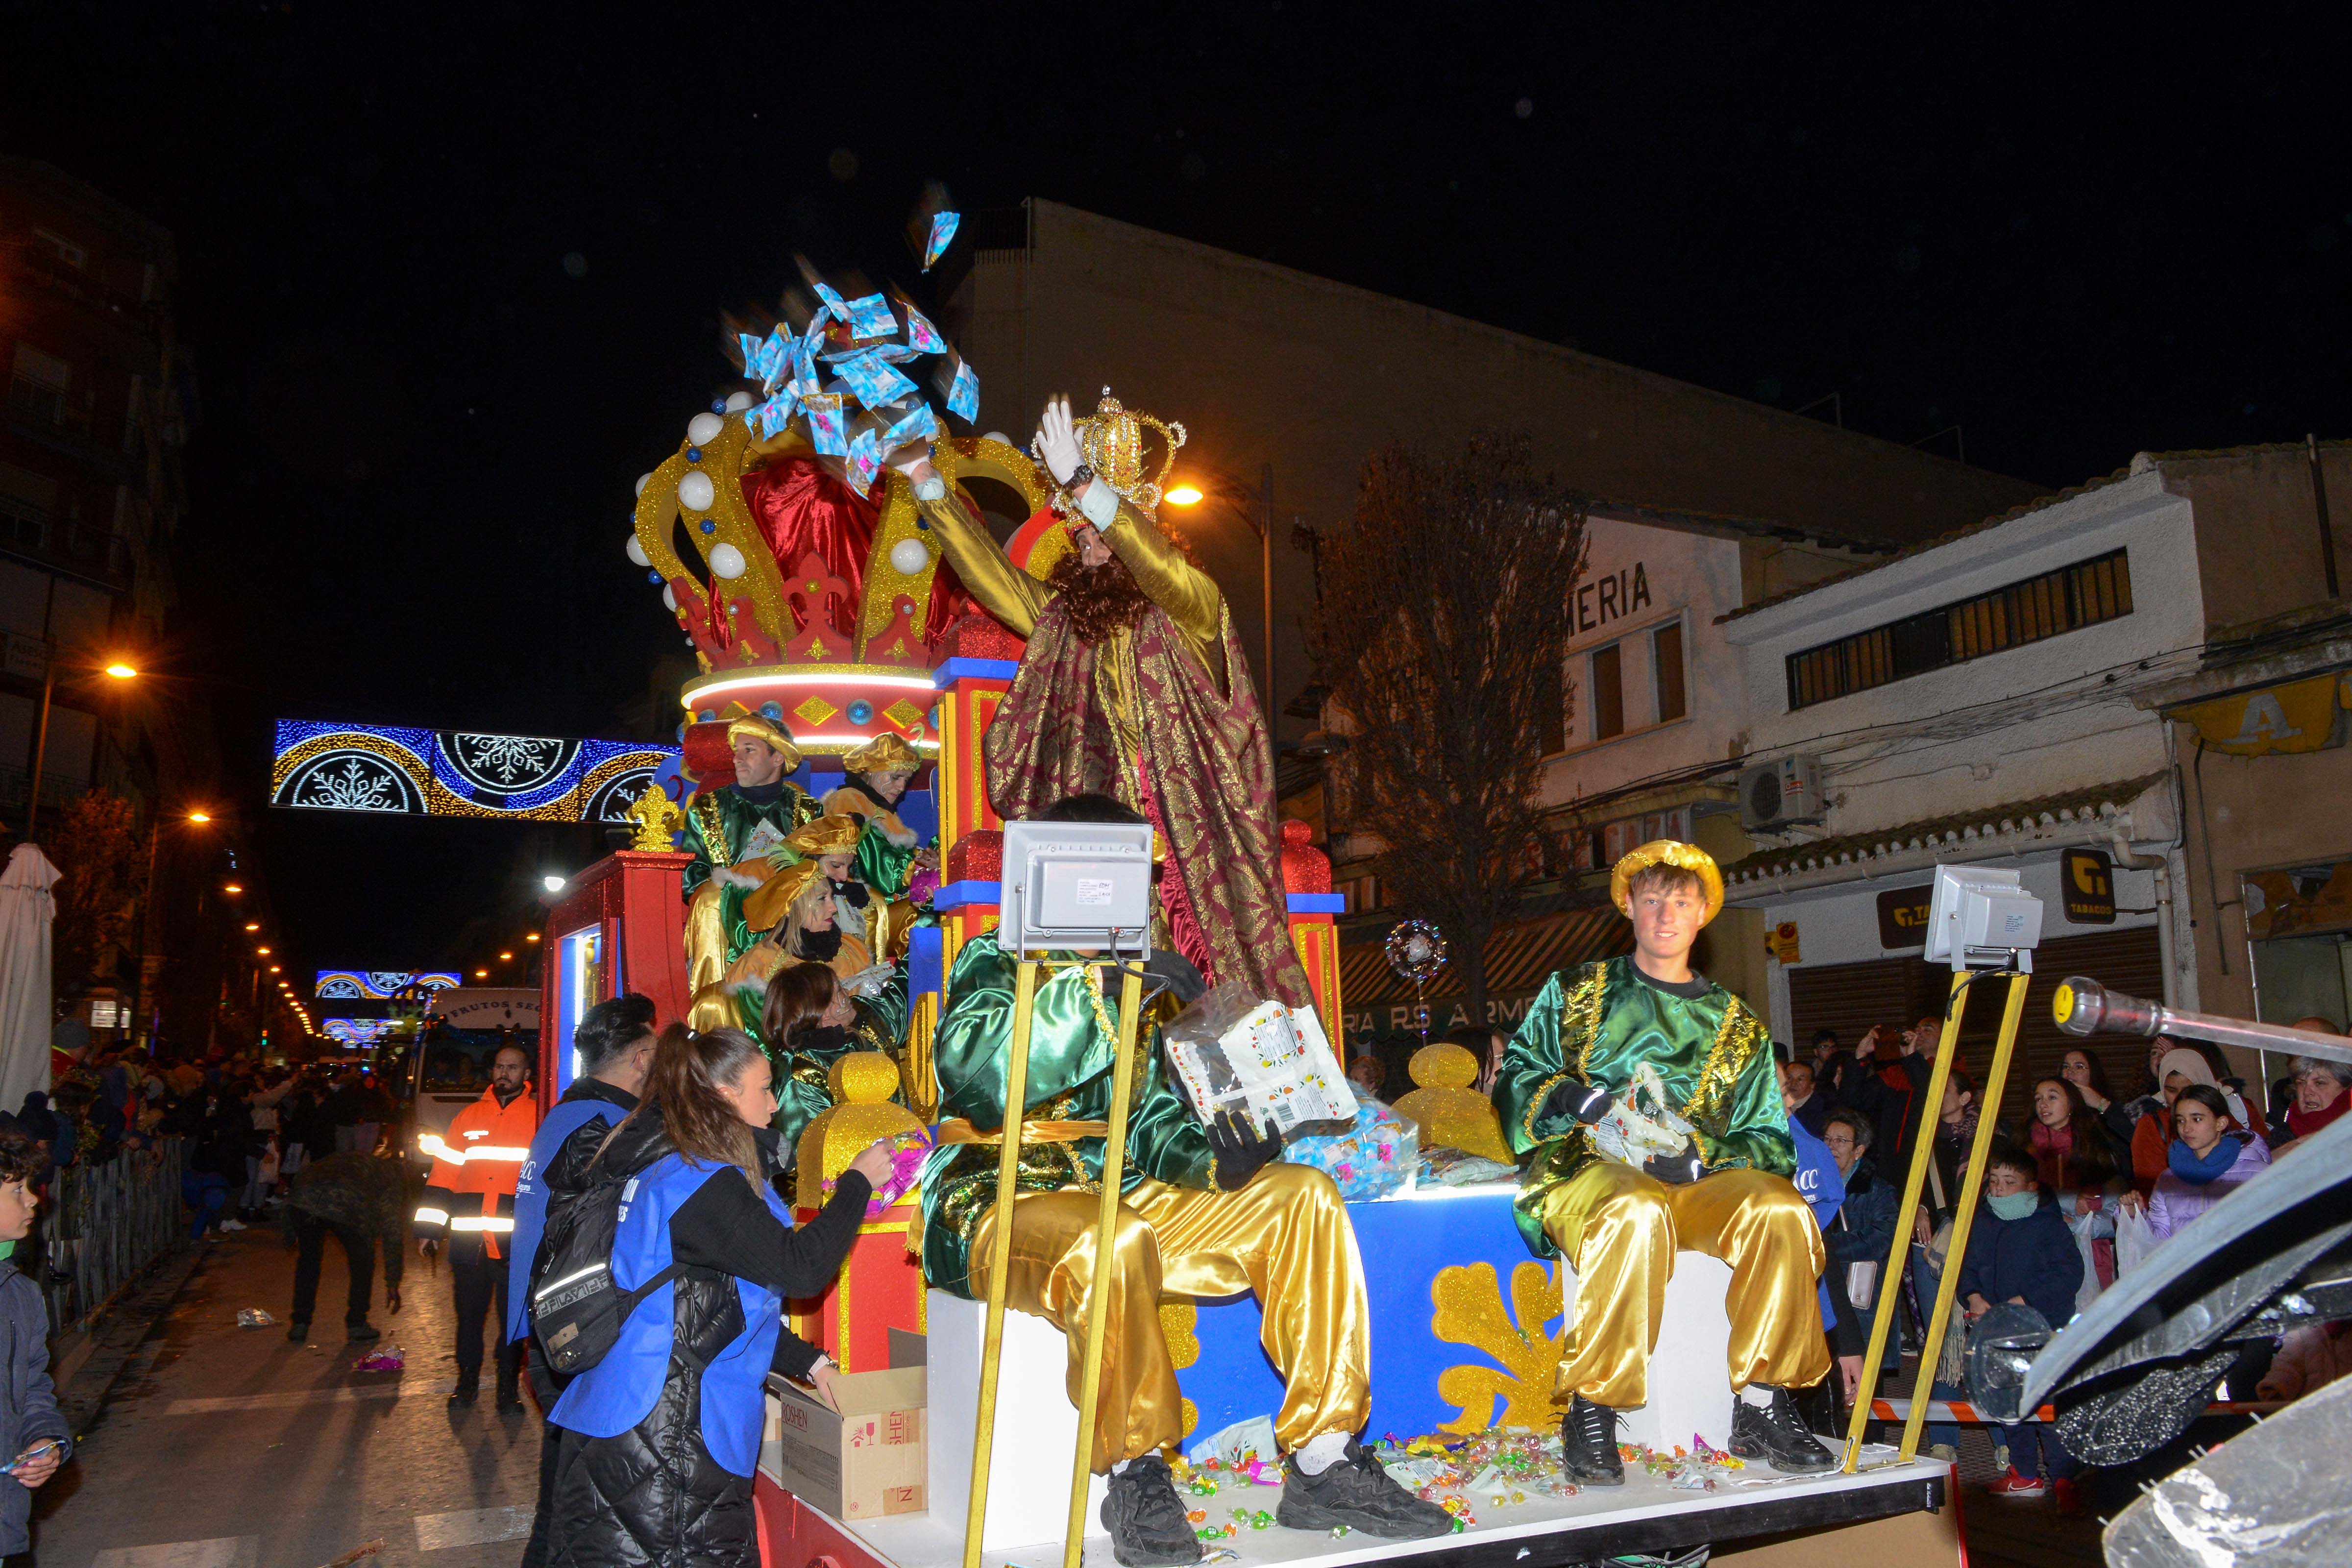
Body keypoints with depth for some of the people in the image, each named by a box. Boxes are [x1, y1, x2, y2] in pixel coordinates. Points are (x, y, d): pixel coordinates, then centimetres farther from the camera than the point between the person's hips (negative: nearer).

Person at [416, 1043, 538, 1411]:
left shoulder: (539, 1117, 1)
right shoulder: (469, 1117, 10)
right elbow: (443, 1174, 10)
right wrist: (429, 1227, 6)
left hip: (516, 1242, -3)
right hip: (469, 1240, 3)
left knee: (513, 1318, 6)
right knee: (469, 1315, 12)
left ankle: (508, 1388, 19)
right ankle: (467, 1381, 28)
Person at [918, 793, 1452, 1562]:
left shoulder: (1127, 980, 19)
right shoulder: (994, 963, -1)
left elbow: (1152, 1122, 12)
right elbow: (975, 1077, -23)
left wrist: (1218, 1160, -10)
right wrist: (1093, 984, -27)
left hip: (1122, 1194, 7)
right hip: (1006, 1202, -7)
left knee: (1303, 1197, -8)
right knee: (1117, 1242, -39)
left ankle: (1323, 1467, -8)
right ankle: (1137, 1481, -17)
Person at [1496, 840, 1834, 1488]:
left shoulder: (1735, 1023, 21)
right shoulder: (1574, 993, 17)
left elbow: (1766, 1138, 15)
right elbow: (1515, 1078, 12)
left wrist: (1703, 1159, -7)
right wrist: (1565, 1097, -11)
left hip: (1701, 1183, 3)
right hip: (1588, 1168, -3)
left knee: (1782, 1211, -28)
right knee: (1637, 1214, -38)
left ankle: (1760, 1409, -16)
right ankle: (1591, 1412, -29)